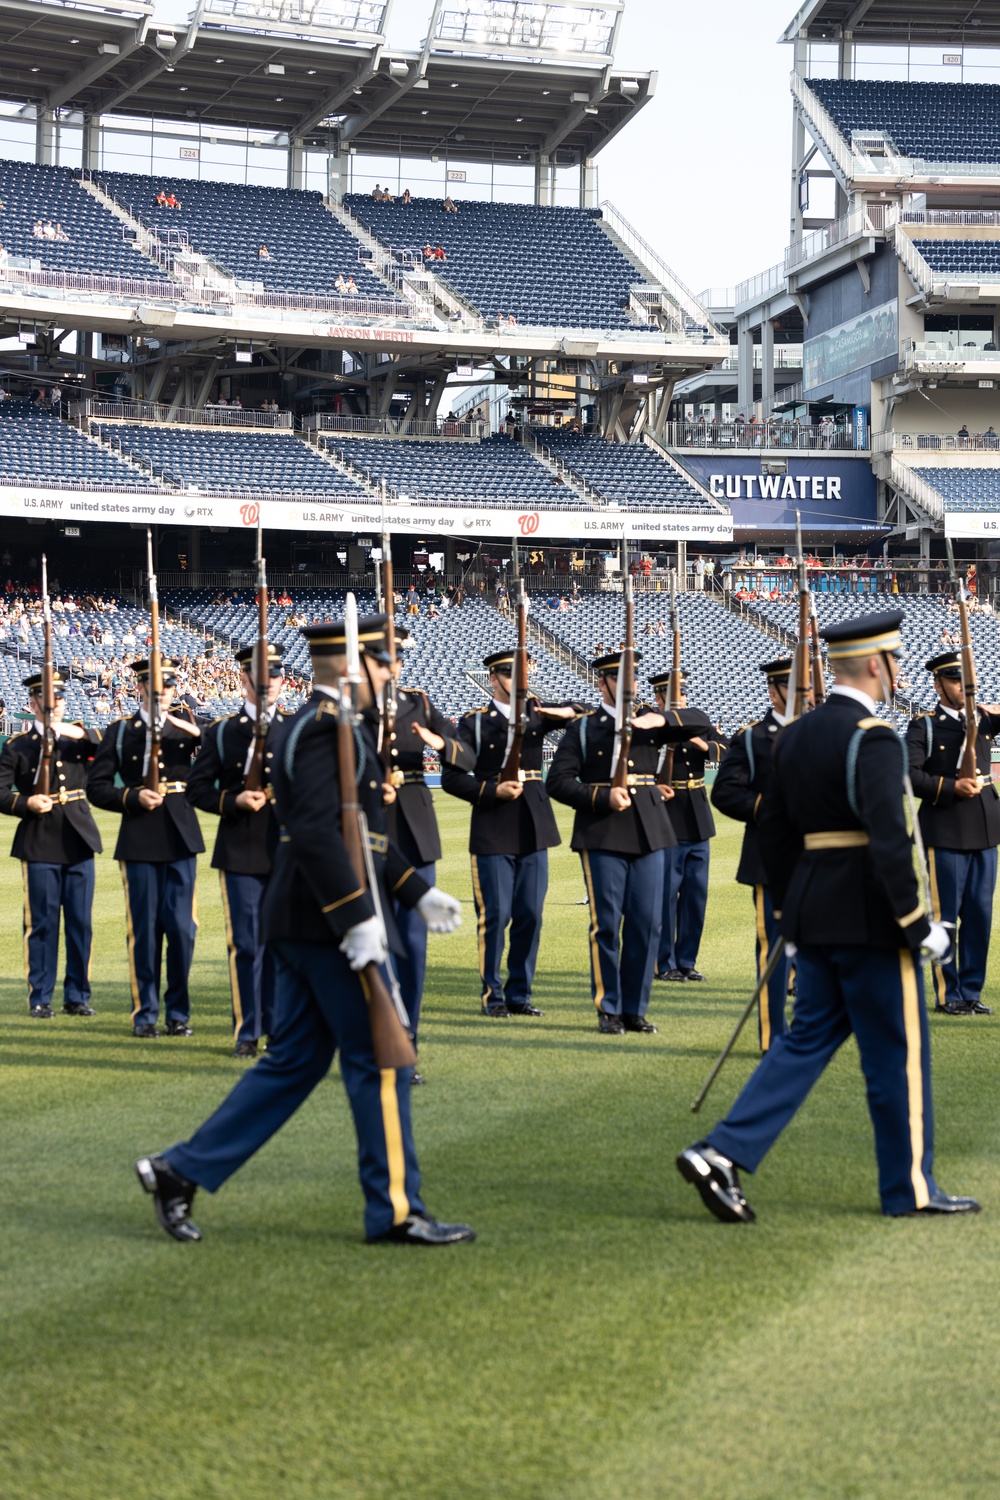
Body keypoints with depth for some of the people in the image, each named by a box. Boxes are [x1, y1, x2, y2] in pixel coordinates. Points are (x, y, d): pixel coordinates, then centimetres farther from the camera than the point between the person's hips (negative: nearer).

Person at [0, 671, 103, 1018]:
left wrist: (82, 734, -18)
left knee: (81, 923, 5)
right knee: (42, 923, 0)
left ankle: (77, 996, 13)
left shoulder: (79, 738, 10)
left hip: (79, 841, 3)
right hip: (40, 844, -3)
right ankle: (40, 998, 6)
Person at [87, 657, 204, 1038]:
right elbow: (96, 787, 3)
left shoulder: (186, 722, 8)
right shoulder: (120, 732, 4)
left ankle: (178, 1012, 11)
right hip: (140, 839, -1)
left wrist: (199, 734, -21)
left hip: (181, 837, 1)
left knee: (182, 927, 0)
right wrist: (133, 798, -12)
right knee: (145, 930, 2)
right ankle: (146, 1013, 11)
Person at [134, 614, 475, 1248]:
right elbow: (316, 832, -25)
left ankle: (182, 1170, 13)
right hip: (329, 923, -10)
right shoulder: (326, 728, -15)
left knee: (295, 1062, 12)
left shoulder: (333, 726, 18)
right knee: (380, 1061, -2)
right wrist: (359, 918, -27)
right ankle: (396, 1210, 5)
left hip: (305, 926, 10)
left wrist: (419, 891, 25)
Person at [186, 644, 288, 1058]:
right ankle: (247, 1032, 7)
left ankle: (278, 1025, 15)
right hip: (241, 853, -1)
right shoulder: (221, 732, 5)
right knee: (246, 944, -1)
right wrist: (234, 801, -13)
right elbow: (197, 788, 3)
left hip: (289, 851, 1)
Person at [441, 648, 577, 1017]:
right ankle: (493, 994, 9)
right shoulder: (475, 723, -1)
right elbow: (451, 776, -4)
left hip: (534, 829, 4)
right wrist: (492, 791, -16)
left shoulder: (536, 712, 10)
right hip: (493, 831, -4)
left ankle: (520, 993, 14)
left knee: (530, 915, 5)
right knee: (494, 915, -1)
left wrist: (563, 712, -14)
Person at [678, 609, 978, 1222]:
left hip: (815, 917, 8)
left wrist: (794, 913, 23)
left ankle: (722, 1154, 2)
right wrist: (918, 925, -17)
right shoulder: (873, 739, -16)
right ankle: (911, 1188, 14)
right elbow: (887, 841, -23)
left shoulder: (796, 736, 10)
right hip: (870, 918, -8)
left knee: (811, 1037, 12)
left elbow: (774, 832, 15)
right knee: (899, 1050, 4)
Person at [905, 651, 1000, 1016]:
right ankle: (948, 995, 8)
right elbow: (910, 774, -13)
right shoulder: (924, 727, -3)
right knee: (946, 915, 0)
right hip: (945, 834, -5)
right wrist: (952, 787, -21)